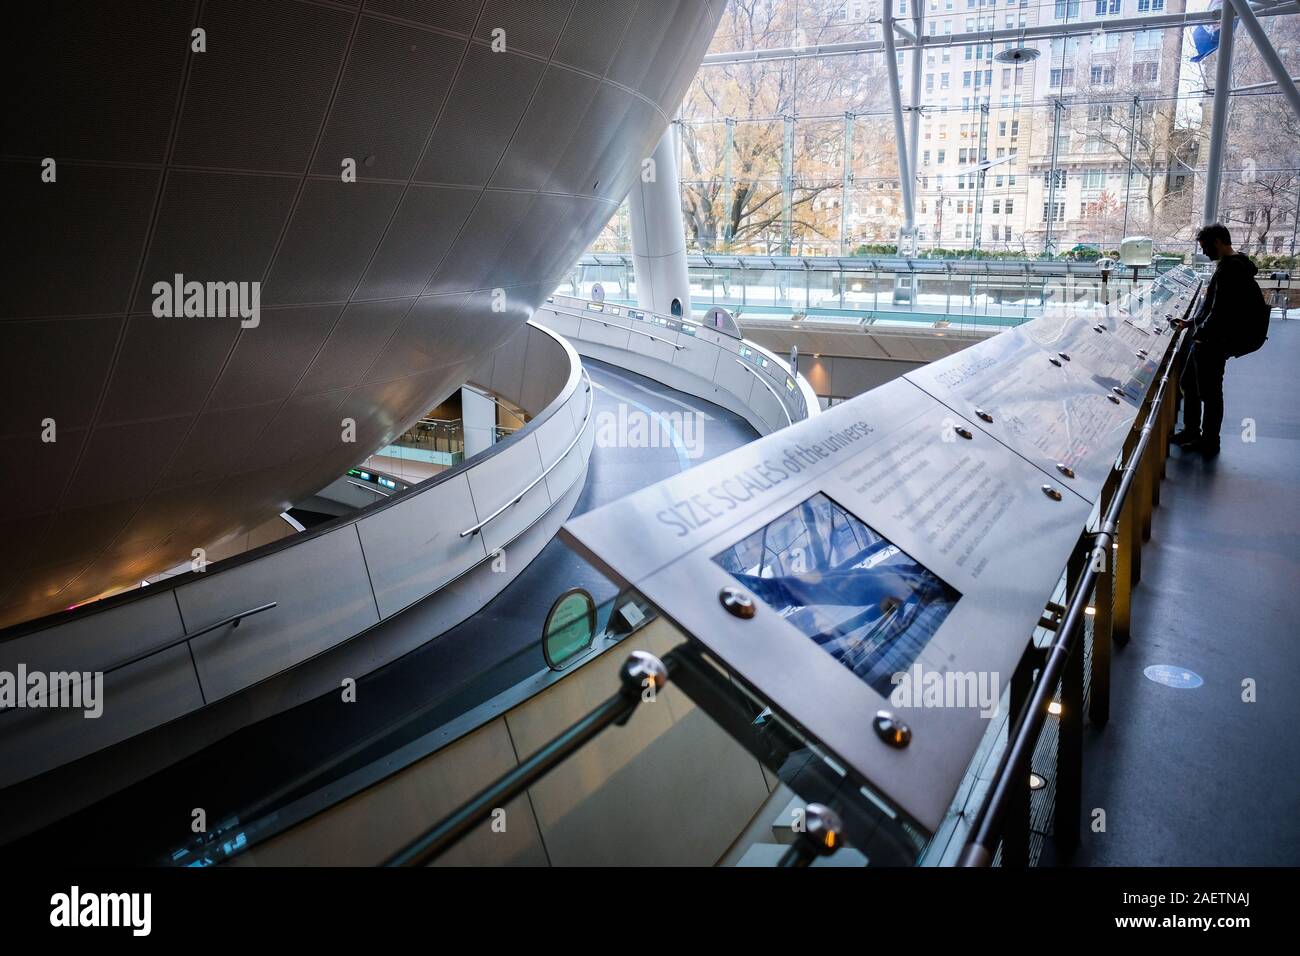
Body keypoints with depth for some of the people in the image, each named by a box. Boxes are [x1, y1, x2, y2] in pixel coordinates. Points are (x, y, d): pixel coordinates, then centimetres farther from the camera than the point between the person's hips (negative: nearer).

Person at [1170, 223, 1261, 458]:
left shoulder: (1230, 269, -21)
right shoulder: (1233, 265, 12)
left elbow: (1220, 311, -25)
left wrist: (1202, 333, -14)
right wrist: (1192, 322, 20)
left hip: (1212, 343, -10)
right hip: (1208, 341, 10)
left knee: (1209, 393, 2)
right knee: (1189, 384, 20)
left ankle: (1209, 443, 15)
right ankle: (1191, 432, 33)